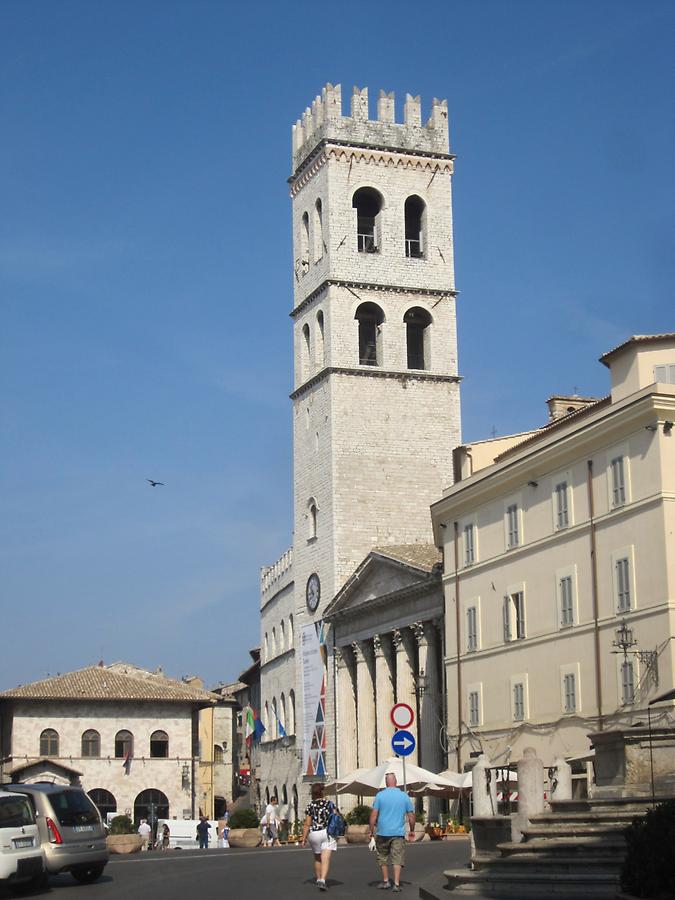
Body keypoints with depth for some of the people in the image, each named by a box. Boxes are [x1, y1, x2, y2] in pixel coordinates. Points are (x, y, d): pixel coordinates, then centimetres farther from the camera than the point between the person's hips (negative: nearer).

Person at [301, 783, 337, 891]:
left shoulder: (310, 807, -1)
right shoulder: (329, 804, -1)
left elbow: (307, 824, -2)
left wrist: (303, 839, 2)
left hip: (314, 833, 2)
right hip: (327, 832, -2)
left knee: (317, 858, 20)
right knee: (326, 859, -7)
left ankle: (318, 879, 32)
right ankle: (322, 880, -23)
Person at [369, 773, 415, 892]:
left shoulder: (380, 795, -3)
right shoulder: (404, 796, 2)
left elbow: (374, 815, -6)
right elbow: (411, 815, 5)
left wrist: (371, 830, 1)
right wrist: (412, 830, 17)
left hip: (383, 832, -1)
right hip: (398, 833, 1)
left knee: (383, 857, 16)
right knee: (397, 859, 0)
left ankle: (385, 881, 21)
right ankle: (396, 884, -7)